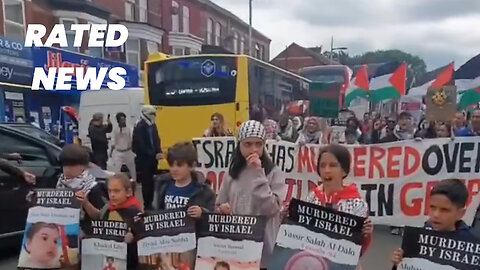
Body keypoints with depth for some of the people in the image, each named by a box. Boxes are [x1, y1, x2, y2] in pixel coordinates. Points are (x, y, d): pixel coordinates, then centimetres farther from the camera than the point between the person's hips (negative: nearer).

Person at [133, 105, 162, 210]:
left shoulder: (153, 125, 11)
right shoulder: (139, 127, -11)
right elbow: (141, 146, -16)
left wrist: (159, 152, -5)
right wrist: (154, 155, -18)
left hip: (153, 159, 6)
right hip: (143, 159, -6)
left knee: (151, 182, 8)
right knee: (146, 183, -2)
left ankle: (150, 203, 17)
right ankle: (147, 205, 6)